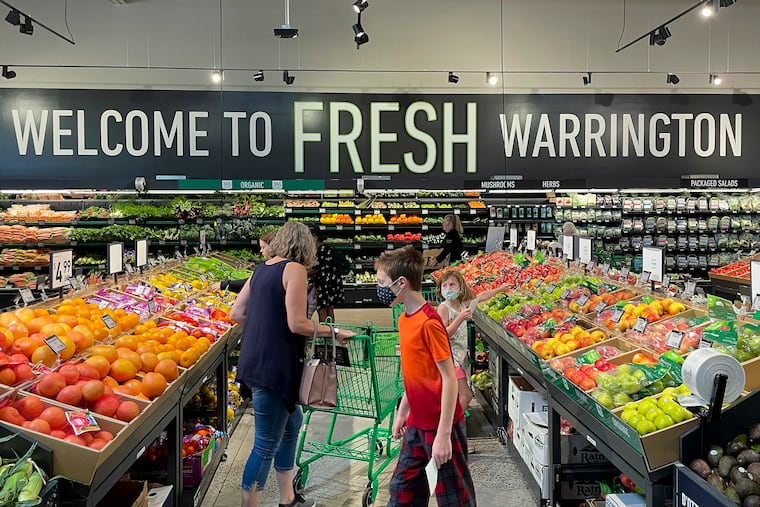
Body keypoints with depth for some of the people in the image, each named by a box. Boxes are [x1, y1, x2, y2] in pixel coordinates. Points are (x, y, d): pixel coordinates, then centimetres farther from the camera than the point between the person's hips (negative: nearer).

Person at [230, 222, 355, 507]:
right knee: (267, 445, 0)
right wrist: (334, 332, -7)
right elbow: (297, 323, -18)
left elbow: (236, 313, 14)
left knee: (292, 421, 23)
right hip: (272, 367, -10)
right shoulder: (295, 269, -11)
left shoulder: (261, 269, 12)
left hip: (255, 362, 10)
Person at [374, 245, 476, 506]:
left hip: (440, 425, -8)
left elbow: (449, 379, -20)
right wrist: (402, 413, 19)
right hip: (417, 423, 9)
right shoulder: (404, 319, 6)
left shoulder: (429, 322, -20)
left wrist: (443, 435, -21)